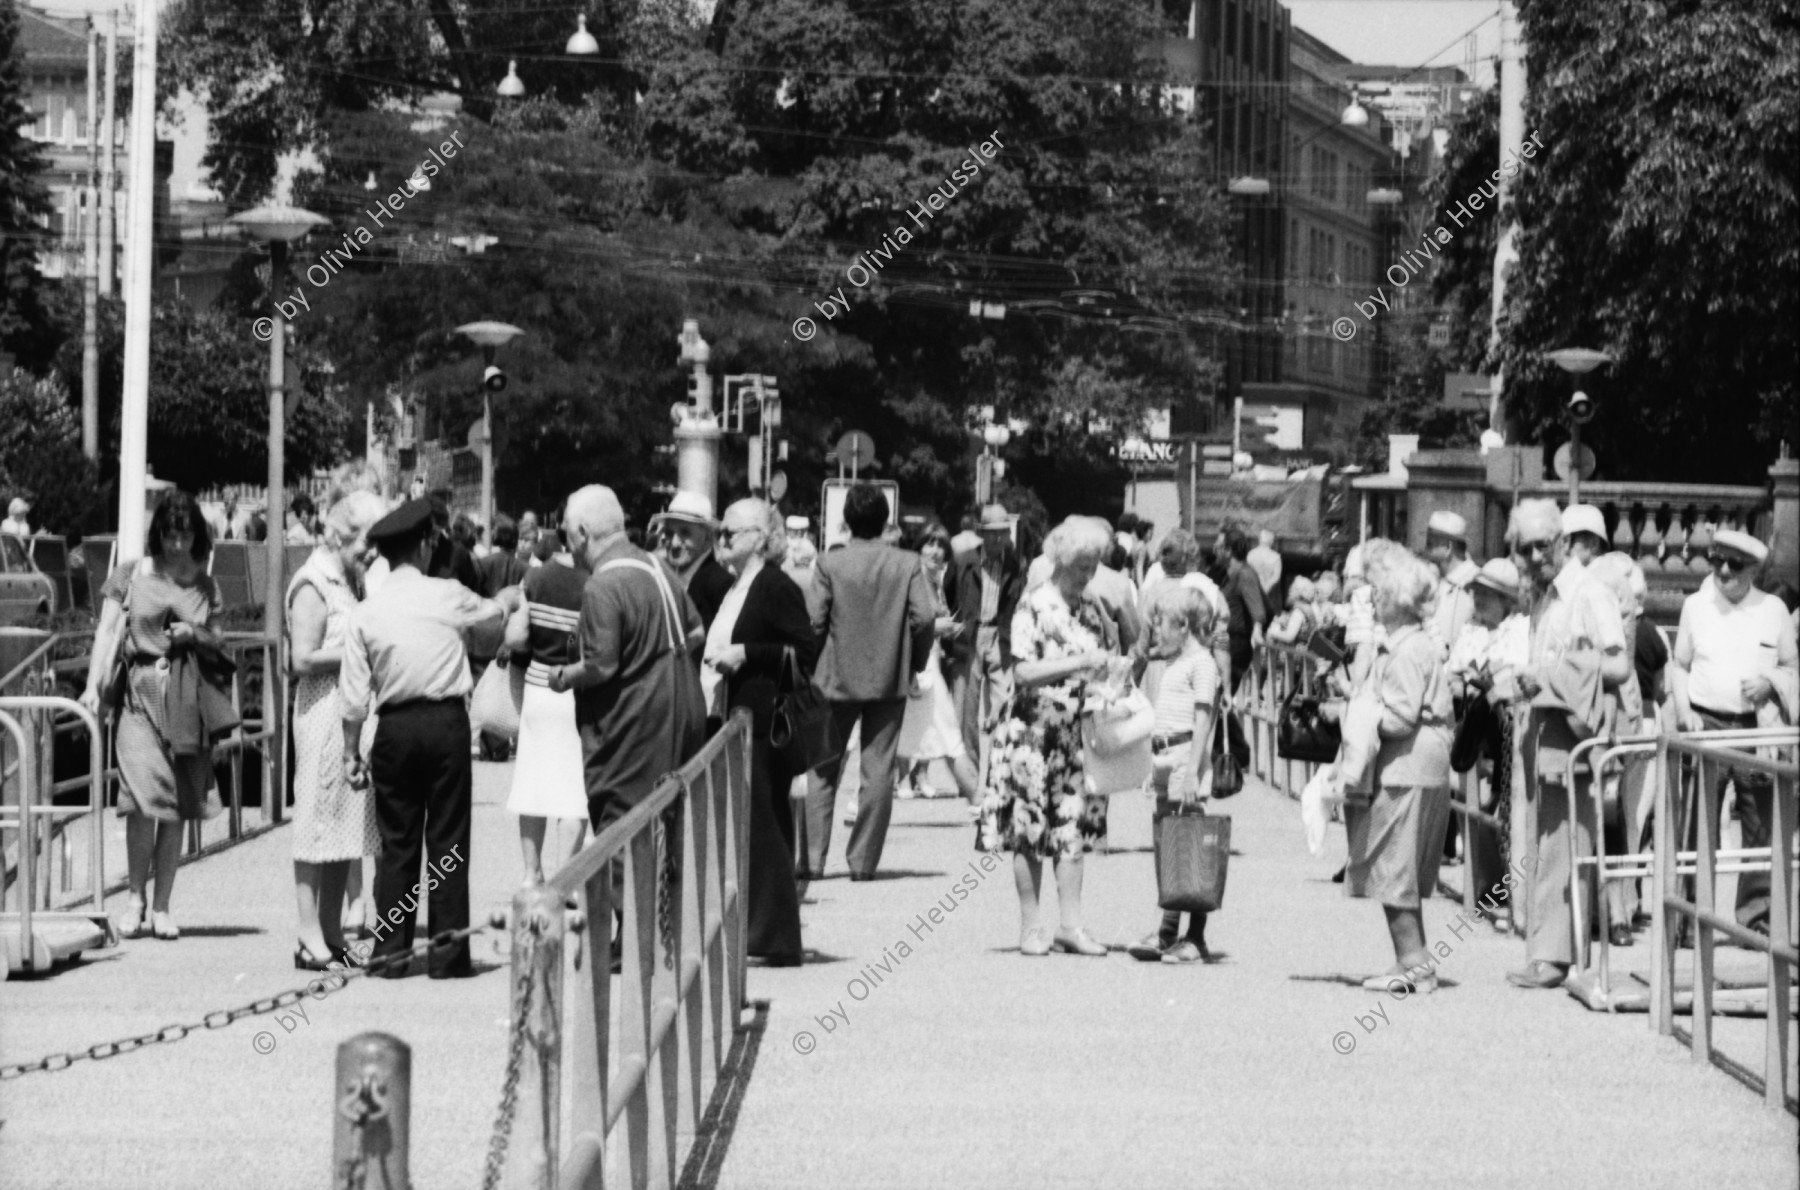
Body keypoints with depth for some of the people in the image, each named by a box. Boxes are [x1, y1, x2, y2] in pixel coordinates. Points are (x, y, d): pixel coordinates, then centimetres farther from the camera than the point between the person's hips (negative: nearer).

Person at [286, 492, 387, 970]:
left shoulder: (352, 582, 17)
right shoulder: (313, 585, -9)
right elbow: (304, 658, -17)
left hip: (357, 713, 9)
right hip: (325, 711, -9)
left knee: (346, 824, 9)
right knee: (320, 823, -6)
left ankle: (331, 935, 13)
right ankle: (311, 938, -4)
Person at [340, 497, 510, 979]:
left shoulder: (364, 613, -1)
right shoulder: (449, 597, -4)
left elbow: (355, 695, -1)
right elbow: (496, 619, 15)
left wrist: (352, 751, 8)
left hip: (394, 728, 2)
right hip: (446, 720, -1)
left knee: (396, 843, 7)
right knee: (447, 840, 3)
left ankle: (391, 953, 6)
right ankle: (448, 953, 3)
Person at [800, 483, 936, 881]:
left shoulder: (830, 564, -8)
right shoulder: (907, 564, -5)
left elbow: (813, 620, -10)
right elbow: (925, 617, -10)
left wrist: (813, 665, 6)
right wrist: (914, 662, 5)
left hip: (837, 679, -1)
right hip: (890, 679, 1)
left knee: (824, 772, 9)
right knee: (878, 770, 6)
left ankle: (813, 858, 4)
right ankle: (863, 860, 5)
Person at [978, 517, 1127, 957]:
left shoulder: (1092, 608, 9)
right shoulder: (1034, 606, -9)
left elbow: (1111, 650, 22)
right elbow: (1023, 672, -16)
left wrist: (1115, 668, -2)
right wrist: (1083, 662, -22)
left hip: (1078, 734, 5)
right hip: (1034, 732, -5)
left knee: (1074, 828, 2)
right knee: (1030, 830, 0)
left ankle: (1070, 924, 4)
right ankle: (1030, 927, 7)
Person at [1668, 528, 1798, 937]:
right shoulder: (1695, 606, 8)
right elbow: (1678, 665, 13)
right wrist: (1684, 711, -1)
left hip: (1758, 727, 0)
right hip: (1705, 724, 0)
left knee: (1761, 824, 0)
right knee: (1697, 825, -5)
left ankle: (1756, 915, 8)